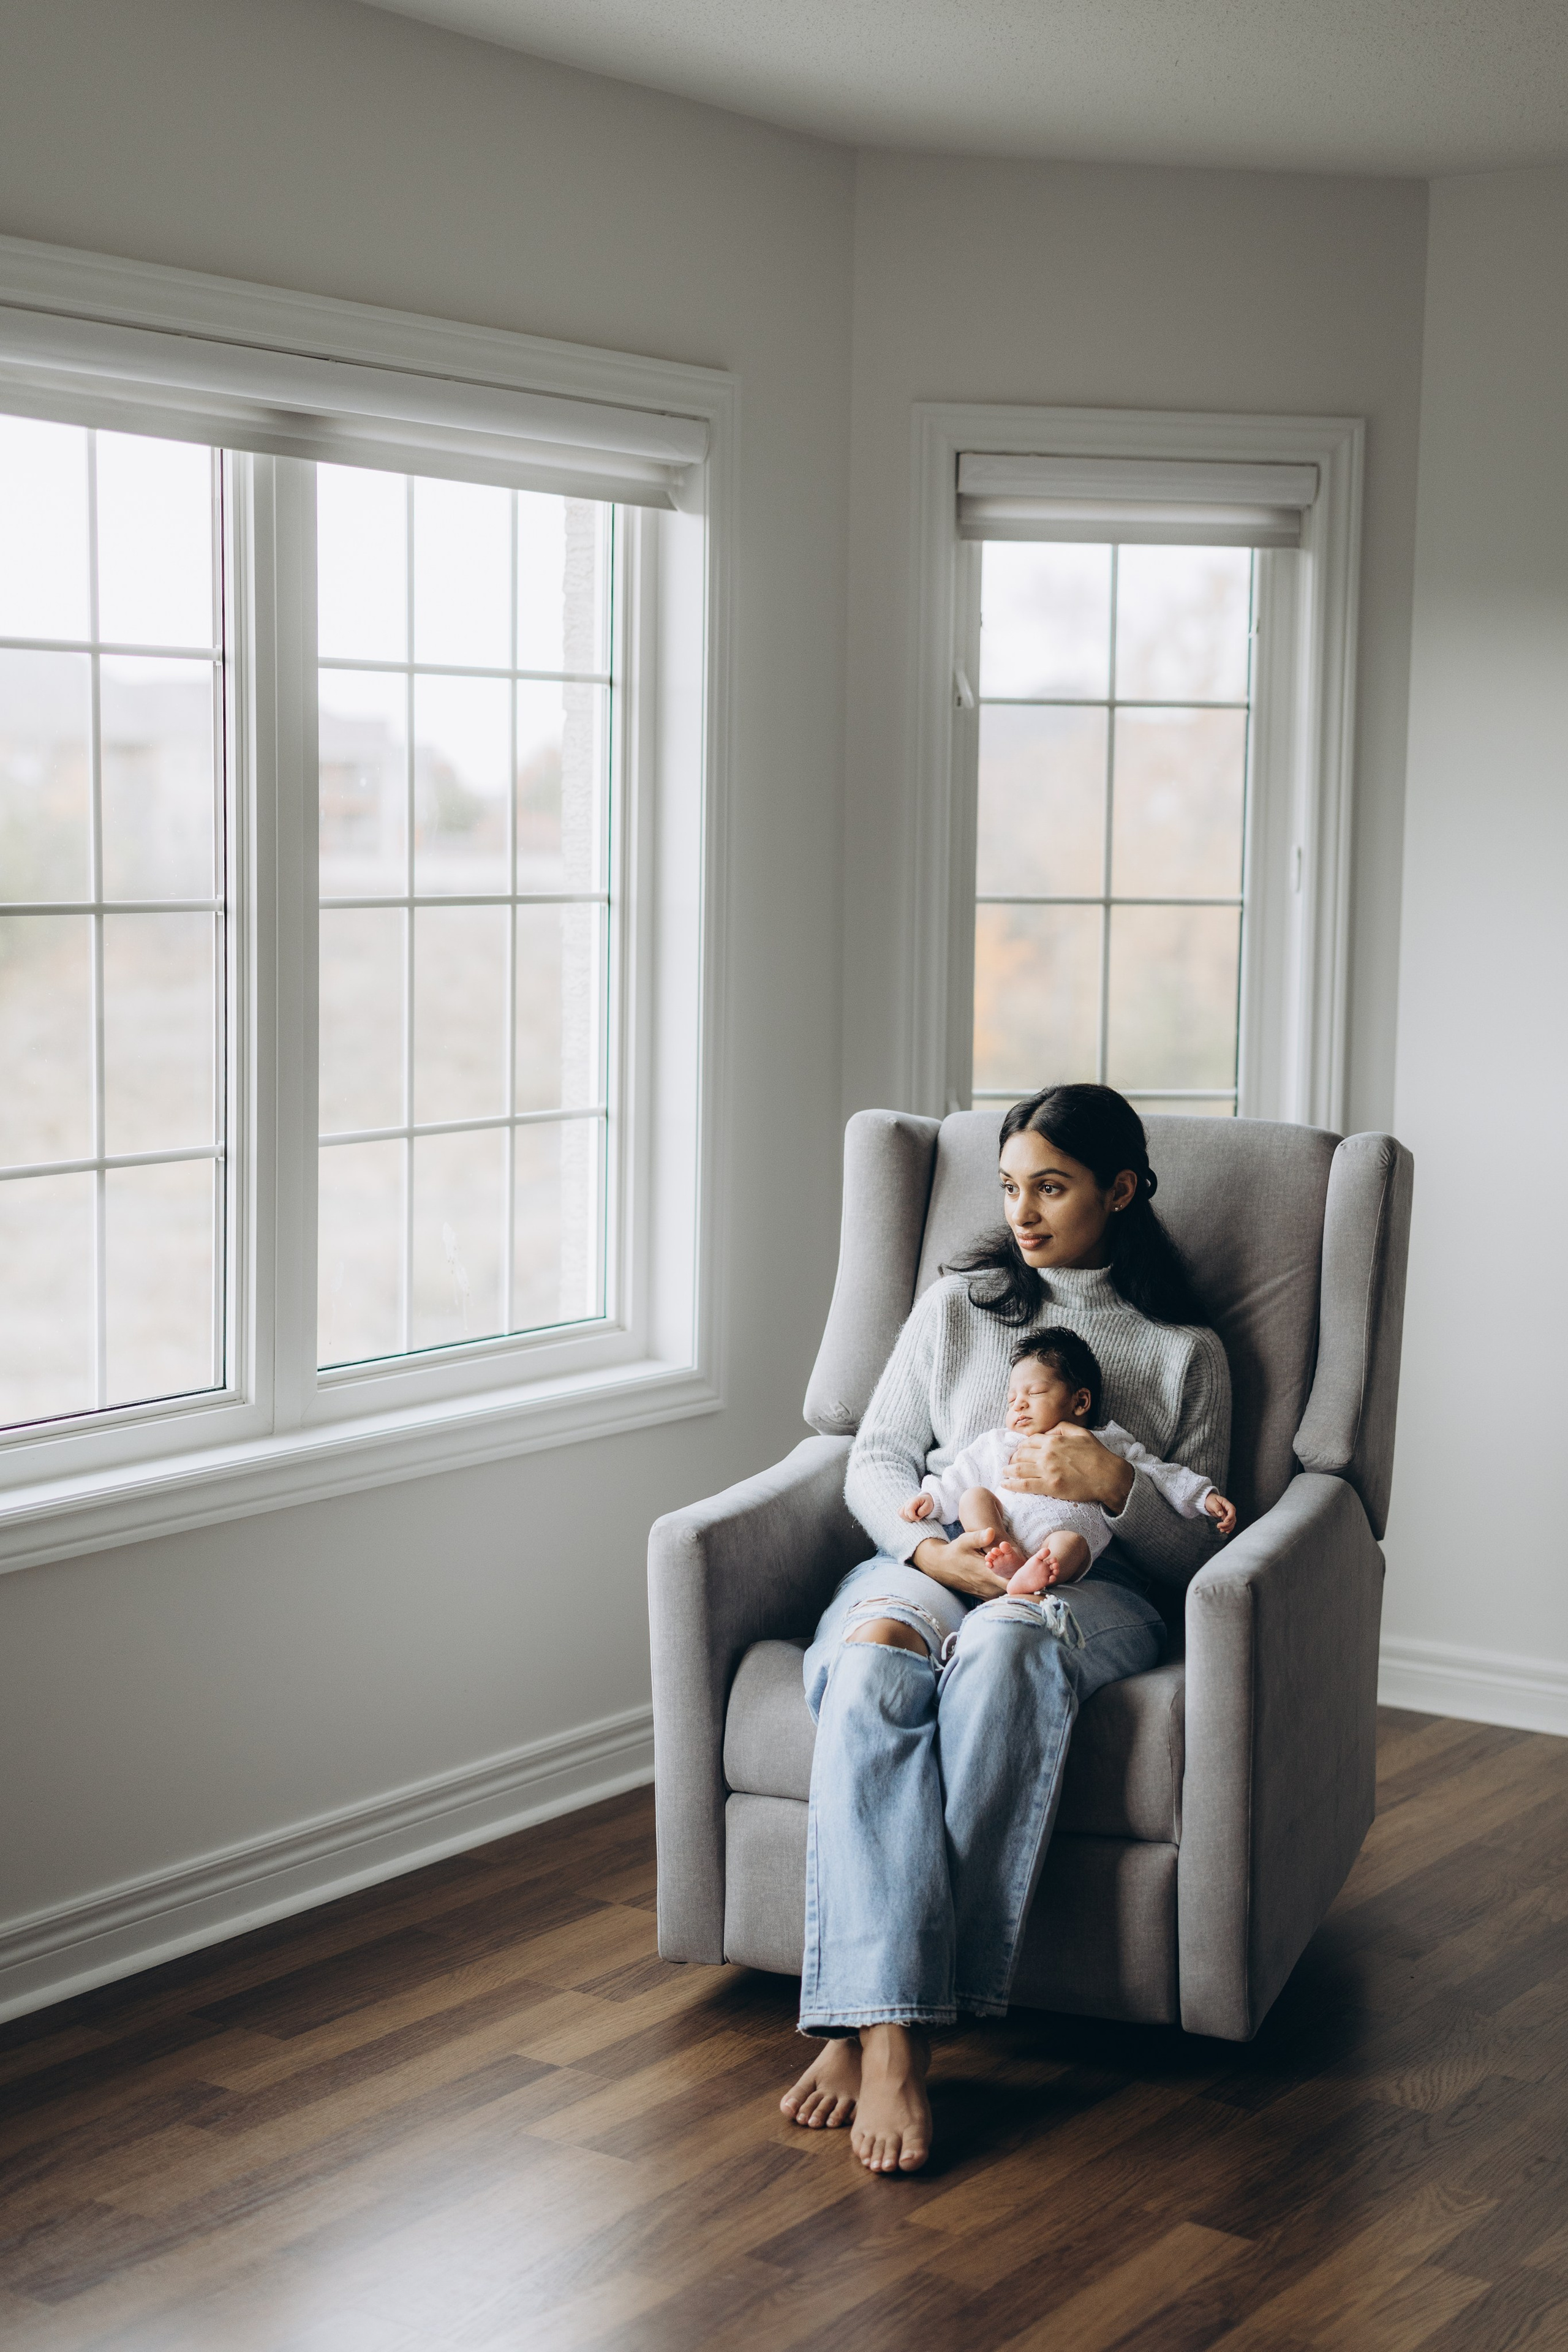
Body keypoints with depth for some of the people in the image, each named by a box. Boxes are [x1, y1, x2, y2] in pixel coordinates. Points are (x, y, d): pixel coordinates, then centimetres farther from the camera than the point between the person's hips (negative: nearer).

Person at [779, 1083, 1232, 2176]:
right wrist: (932, 1547, -9)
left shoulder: (1185, 1350, 17)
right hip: (929, 1561, 2)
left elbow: (1197, 1546, 11)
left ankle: (877, 2023, -41)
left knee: (1000, 1648, -41)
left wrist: (1114, 1484, -11)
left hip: (1091, 1583, -2)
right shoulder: (958, 1305, 22)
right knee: (874, 1661, -37)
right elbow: (877, 1459, 14)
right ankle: (886, 2031, -45)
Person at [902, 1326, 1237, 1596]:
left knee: (1070, 1543, -34)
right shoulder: (999, 1444, 34)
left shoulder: (1108, 1442, 27)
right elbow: (960, 1481, 32)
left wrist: (1206, 1497, 12)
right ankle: (1007, 1559, -42)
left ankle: (1031, 1578, -65)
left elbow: (1161, 1476, 24)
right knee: (974, 1498, -19)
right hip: (1003, 1532, 3)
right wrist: (932, 1498, 13)